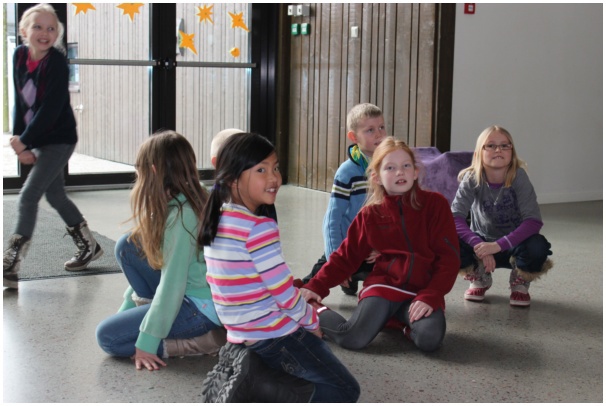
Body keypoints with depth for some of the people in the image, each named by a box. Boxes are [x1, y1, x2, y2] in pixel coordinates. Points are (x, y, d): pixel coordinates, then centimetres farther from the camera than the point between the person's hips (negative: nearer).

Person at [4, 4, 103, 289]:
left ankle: (10, 266, -10)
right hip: (37, 140, 8)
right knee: (55, 196, 17)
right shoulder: (20, 56, -1)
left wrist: (24, 142, -19)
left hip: (59, 139, -7)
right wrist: (19, 140, -5)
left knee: (28, 196, -13)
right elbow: (20, 102, 3)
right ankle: (89, 246, 35)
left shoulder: (57, 63, -20)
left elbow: (50, 109, -23)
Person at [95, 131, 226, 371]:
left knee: (107, 336, -8)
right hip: (188, 293, 9)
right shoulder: (188, 202, 7)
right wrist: (127, 307, 19)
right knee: (127, 246, 6)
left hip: (203, 307, -9)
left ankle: (202, 342, -8)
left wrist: (147, 343, -19)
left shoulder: (180, 215, -23)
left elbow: (172, 285, -24)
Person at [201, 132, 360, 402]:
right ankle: (258, 390, -10)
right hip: (275, 336, -8)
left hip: (239, 335, 8)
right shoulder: (259, 228, -21)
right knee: (345, 391, 1)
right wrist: (312, 322, 1)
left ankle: (250, 374, 6)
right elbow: (285, 294, -18)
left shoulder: (214, 219, 4)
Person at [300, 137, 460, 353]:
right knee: (353, 339, -23)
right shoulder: (371, 215, 4)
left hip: (423, 291, 0)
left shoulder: (435, 203, 0)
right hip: (385, 284, 0)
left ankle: (405, 320, 4)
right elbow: (346, 256, 10)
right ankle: (316, 312, 8)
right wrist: (316, 287, -1)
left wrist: (431, 296, -14)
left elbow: (448, 256, -3)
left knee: (429, 339, -31)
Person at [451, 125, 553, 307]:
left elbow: (534, 220, -27)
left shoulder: (518, 176, -19)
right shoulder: (472, 179, -16)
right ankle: (480, 279, 6)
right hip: (483, 241, 1)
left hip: (513, 244, -1)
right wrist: (478, 245, -39)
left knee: (537, 247, -34)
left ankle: (519, 284, 3)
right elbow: (456, 217, -24)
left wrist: (499, 245, -39)